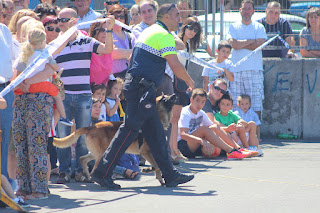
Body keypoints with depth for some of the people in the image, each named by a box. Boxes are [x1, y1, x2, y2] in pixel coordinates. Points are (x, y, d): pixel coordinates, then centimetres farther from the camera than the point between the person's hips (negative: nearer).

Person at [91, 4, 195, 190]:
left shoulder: (150, 30, 20)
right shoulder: (164, 35, -10)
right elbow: (176, 66, -14)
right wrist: (190, 82, 3)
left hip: (135, 83, 10)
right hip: (142, 88, -10)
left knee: (155, 131, 10)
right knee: (130, 129, -10)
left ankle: (170, 175, 13)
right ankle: (103, 172, -10)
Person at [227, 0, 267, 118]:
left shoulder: (259, 27, 10)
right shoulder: (233, 27, 12)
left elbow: (260, 45, -6)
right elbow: (234, 44, -5)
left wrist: (240, 44, -4)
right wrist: (251, 41, -3)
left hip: (254, 70, -1)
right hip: (237, 69, 1)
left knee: (256, 103, -6)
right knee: (235, 104, -3)